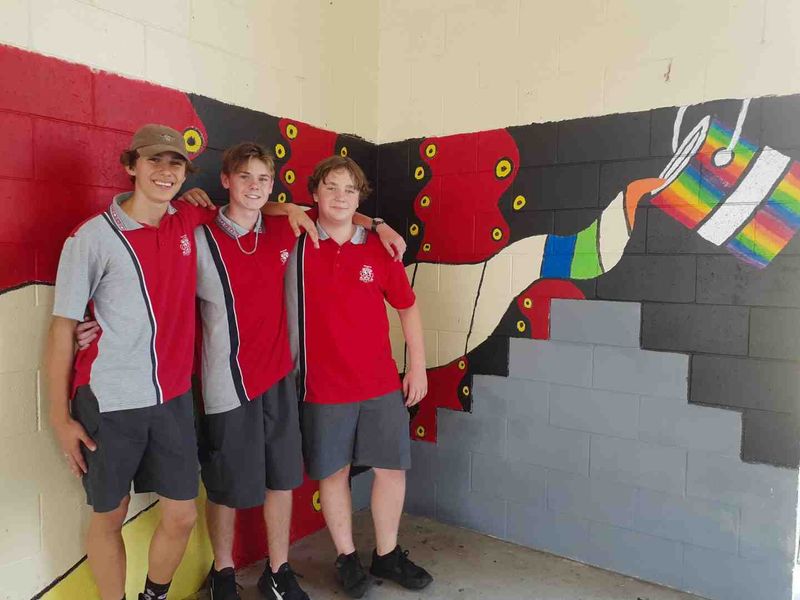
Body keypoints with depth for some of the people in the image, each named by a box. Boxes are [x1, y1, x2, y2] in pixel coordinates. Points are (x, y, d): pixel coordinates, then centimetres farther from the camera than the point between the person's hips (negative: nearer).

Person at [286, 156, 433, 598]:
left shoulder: (379, 249, 1)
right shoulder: (295, 246, -4)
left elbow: (407, 307, 8)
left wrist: (418, 367, 6)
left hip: (381, 383, 2)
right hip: (323, 386, -2)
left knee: (392, 467, 10)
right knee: (333, 472, 11)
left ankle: (387, 554, 32)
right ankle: (346, 557, 33)